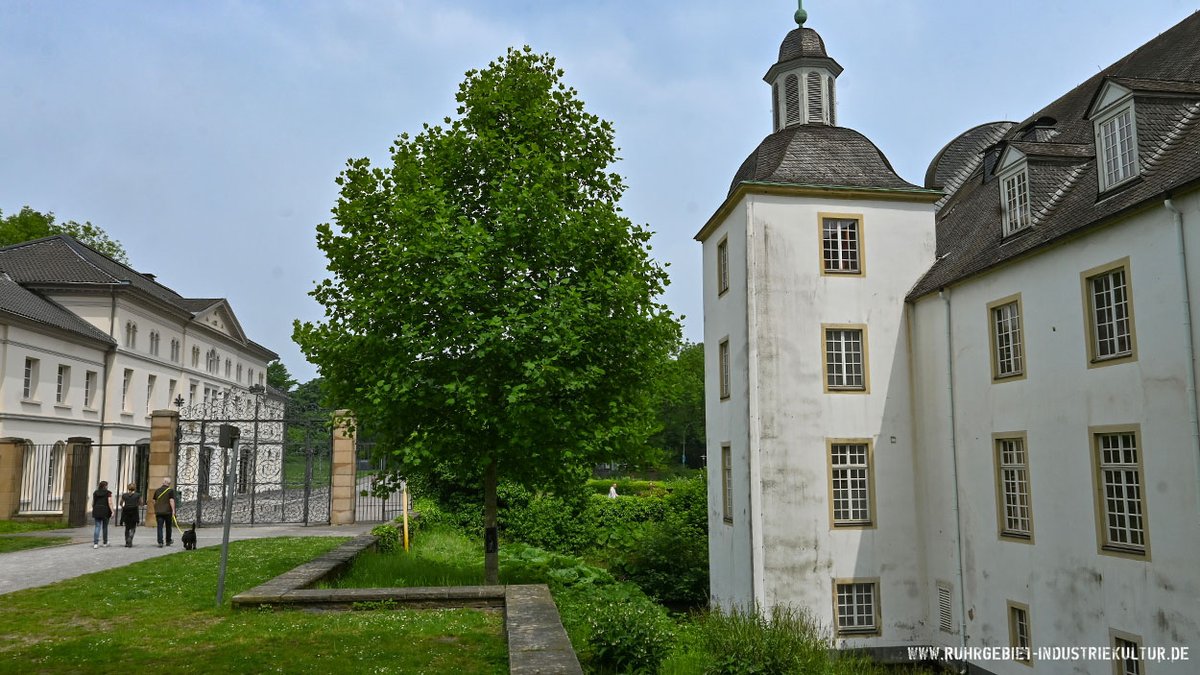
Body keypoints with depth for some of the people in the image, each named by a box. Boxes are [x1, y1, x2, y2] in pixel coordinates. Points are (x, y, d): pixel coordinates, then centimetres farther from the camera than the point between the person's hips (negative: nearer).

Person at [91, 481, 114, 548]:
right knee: (105, 527, 11)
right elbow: (110, 503, -12)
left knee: (97, 527, 1)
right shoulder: (108, 493, -4)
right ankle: (105, 543, 22)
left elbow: (93, 503, 13)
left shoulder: (95, 493, 9)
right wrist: (112, 512, -13)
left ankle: (95, 543, -13)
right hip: (105, 511, -3)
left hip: (96, 511, 3)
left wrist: (93, 511, 25)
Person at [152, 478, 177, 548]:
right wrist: (173, 510, -13)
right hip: (167, 512, -2)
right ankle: (168, 541, 24)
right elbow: (171, 501, -13)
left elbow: (154, 502, 14)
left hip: (159, 512, 3)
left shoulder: (157, 490, 10)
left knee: (160, 527, -1)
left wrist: (155, 511, 24)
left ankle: (160, 542, -12)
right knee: (168, 527, 12)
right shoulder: (170, 490, -5)